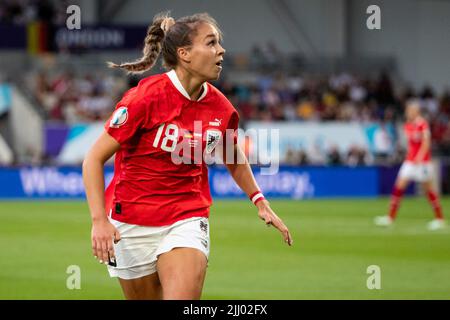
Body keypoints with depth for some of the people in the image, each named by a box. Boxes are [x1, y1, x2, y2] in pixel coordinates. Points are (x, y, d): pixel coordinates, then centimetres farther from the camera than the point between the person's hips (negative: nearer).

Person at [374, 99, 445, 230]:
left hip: (423, 161, -6)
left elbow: (426, 142, -21)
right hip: (410, 161, 6)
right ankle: (390, 217, -3)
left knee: (428, 188, 1)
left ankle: (439, 219, 13)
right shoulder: (407, 125, 10)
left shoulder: (423, 124, -12)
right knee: (399, 186, -4)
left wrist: (419, 157, -31)